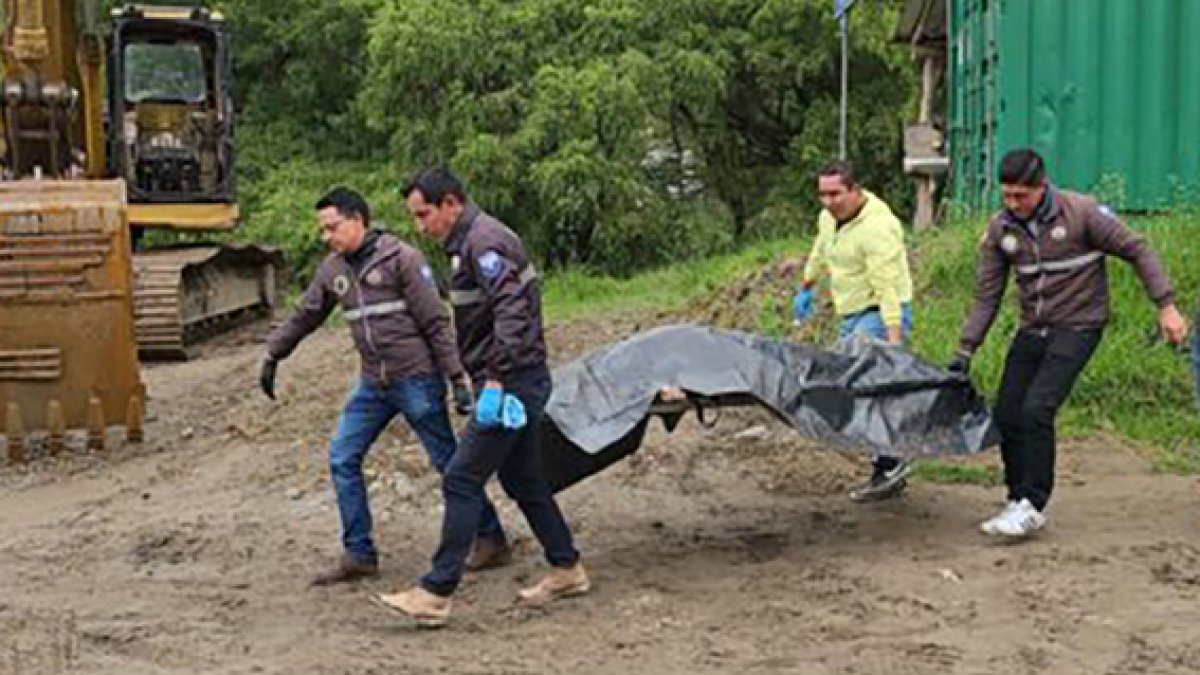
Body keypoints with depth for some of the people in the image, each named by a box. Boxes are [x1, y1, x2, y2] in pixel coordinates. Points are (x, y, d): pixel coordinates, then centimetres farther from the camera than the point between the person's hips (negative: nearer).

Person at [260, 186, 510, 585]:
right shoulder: (333, 269, 8)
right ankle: (359, 555, 12)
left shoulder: (401, 258, -11)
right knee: (342, 458, 2)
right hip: (373, 384, 7)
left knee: (448, 462, 1)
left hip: (416, 380, -6)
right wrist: (272, 356, 21)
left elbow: (436, 322, -13)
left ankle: (490, 538, 17)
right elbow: (304, 317, 21)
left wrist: (458, 377, -15)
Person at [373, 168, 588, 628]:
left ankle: (435, 594, -6)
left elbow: (512, 314, -26)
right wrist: (484, 382, 21)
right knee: (521, 479, 17)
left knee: (461, 481, -9)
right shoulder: (468, 244, 17)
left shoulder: (484, 241, -15)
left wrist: (494, 382, -28)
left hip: (513, 382, -10)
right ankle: (567, 570, 28)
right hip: (513, 383, 10)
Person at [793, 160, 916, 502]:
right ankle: (889, 471, 17)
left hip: (882, 316, -9)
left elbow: (888, 288, -27)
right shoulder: (829, 216, 5)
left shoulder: (876, 227, -22)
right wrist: (806, 288, 33)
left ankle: (890, 467, -9)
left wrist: (894, 338, -32)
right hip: (852, 316, 9)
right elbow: (820, 253, 26)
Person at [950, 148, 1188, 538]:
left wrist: (1166, 306, -12)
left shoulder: (1081, 213, -15)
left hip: (1076, 329, -5)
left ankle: (1031, 506, -10)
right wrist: (964, 351, -1)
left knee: (1037, 409, -20)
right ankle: (1020, 504, 14)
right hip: (1031, 331, 5)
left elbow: (1137, 251, -7)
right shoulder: (1000, 230, -1)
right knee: (1007, 416, 0)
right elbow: (987, 296, 4)